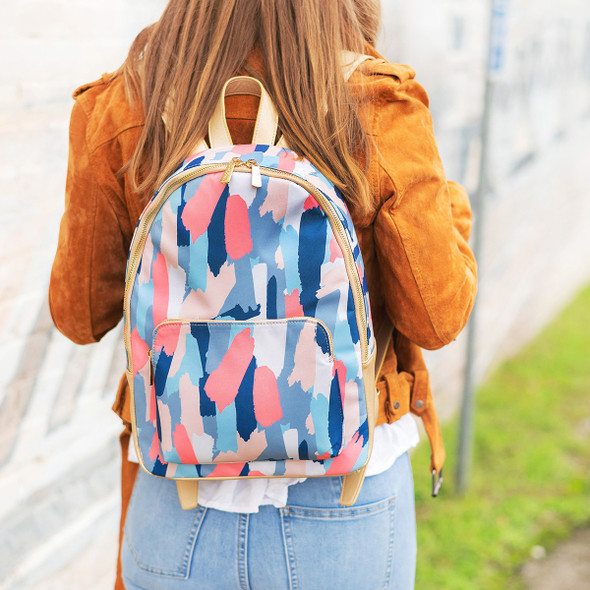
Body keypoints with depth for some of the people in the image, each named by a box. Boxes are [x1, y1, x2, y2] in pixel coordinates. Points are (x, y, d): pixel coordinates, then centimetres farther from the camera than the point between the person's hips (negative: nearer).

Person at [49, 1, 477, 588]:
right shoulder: (378, 110, -16)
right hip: (346, 507, -1)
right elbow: (437, 318, -9)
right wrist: (452, 204, 8)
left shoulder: (122, 113, -11)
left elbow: (80, 316, -1)